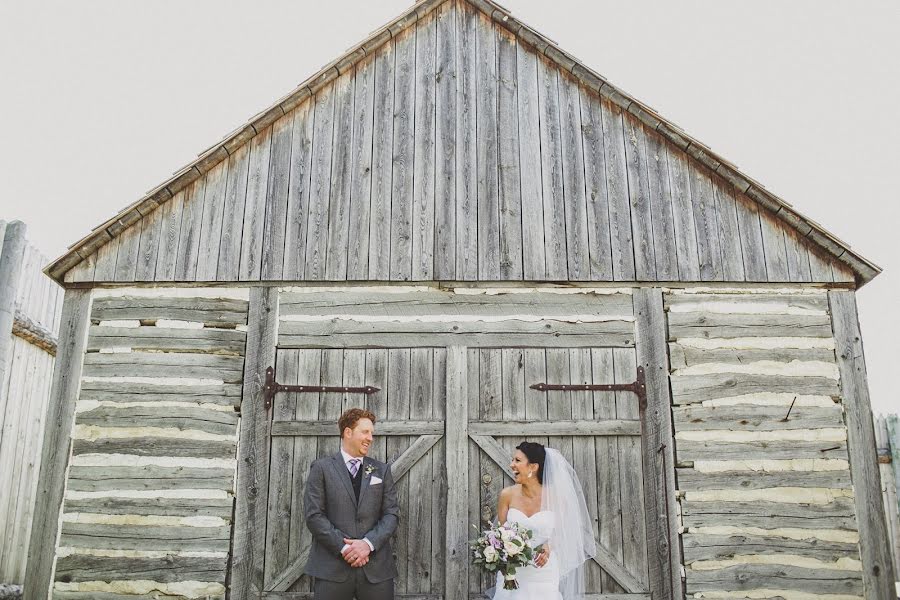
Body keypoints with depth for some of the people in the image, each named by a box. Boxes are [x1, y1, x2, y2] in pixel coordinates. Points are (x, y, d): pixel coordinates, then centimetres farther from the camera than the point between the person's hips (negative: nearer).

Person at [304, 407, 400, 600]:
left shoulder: (382, 470, 13)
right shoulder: (322, 468, 4)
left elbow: (392, 514, 6)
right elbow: (314, 515, -3)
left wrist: (368, 543, -9)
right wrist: (344, 547, -12)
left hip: (376, 568, 2)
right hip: (332, 568, -2)